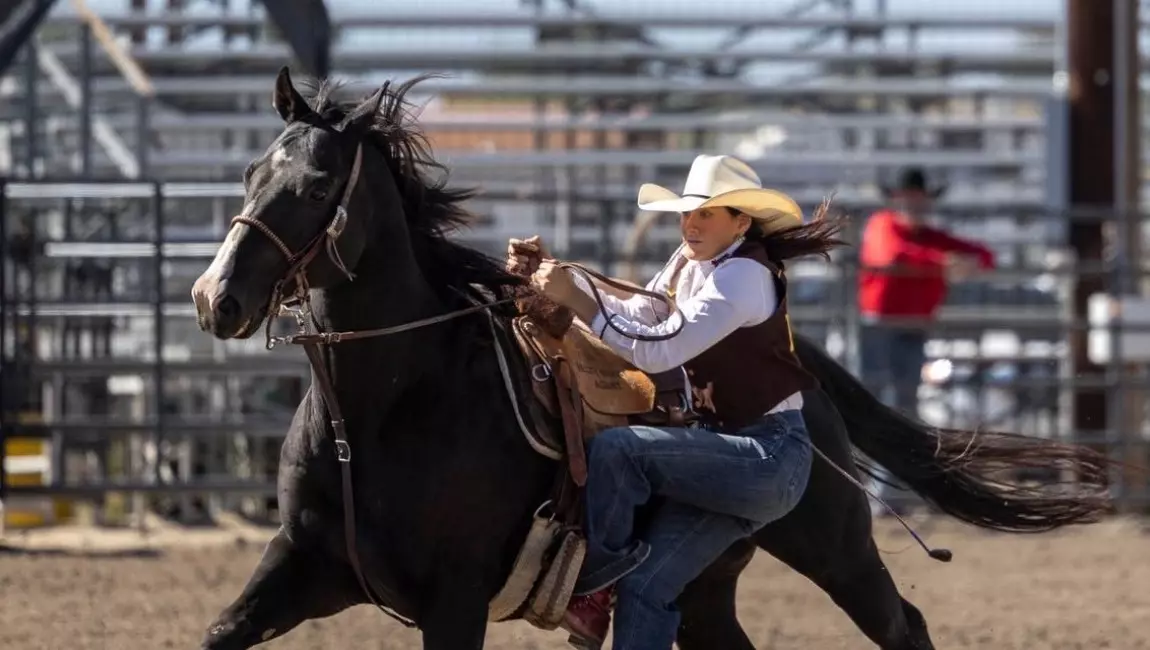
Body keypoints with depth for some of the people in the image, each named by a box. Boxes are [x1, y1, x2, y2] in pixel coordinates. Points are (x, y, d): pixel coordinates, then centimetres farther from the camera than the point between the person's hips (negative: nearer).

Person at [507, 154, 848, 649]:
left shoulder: (743, 276, -19)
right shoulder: (691, 260, 9)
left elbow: (657, 350, -25)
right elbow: (638, 314, 13)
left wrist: (572, 298, -24)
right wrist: (555, 277, 1)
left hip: (769, 458, -9)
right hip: (733, 457, 9)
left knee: (613, 447, -23)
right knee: (646, 586, -3)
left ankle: (593, 585, -3)